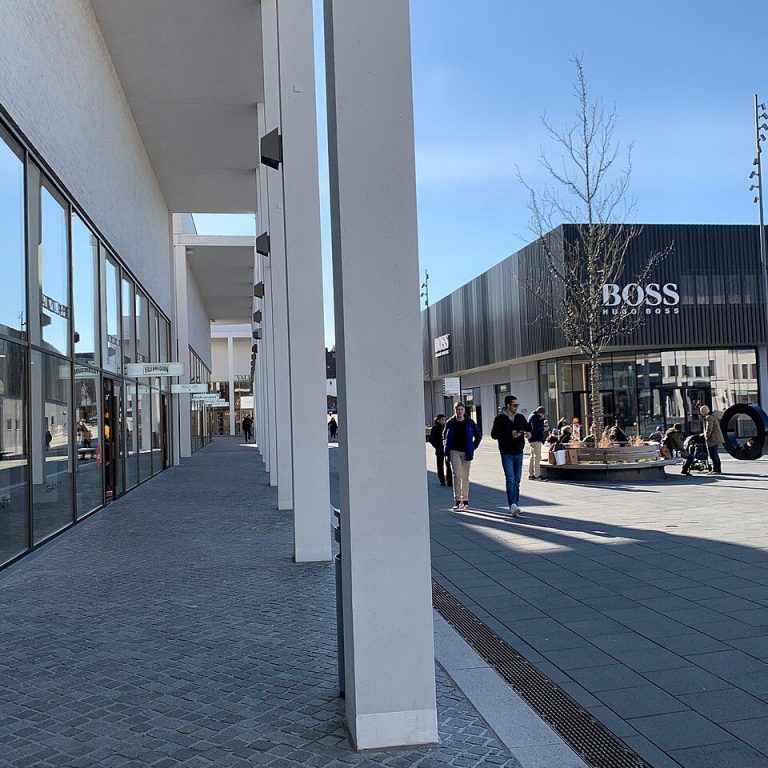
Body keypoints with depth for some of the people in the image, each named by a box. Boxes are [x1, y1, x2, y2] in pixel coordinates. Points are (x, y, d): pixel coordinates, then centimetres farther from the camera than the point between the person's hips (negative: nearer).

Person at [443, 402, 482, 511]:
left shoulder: (470, 423, 0)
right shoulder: (450, 423, 1)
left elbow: (479, 435, 12)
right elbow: (444, 435, 17)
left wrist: (473, 447, 5)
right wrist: (446, 448, 8)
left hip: (466, 452, 1)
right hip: (454, 452, -1)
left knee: (465, 477, 9)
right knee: (457, 475, -13)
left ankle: (465, 500, 19)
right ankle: (457, 500, -14)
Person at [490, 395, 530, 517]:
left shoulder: (520, 417, 10)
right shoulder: (500, 418, -4)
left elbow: (529, 428, 21)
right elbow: (494, 434, -10)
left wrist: (529, 432, -3)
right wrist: (510, 435, -19)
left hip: (519, 453, 5)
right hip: (507, 454, -5)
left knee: (517, 481, 10)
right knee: (510, 480, -14)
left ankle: (515, 505, 19)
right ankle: (513, 506, -21)